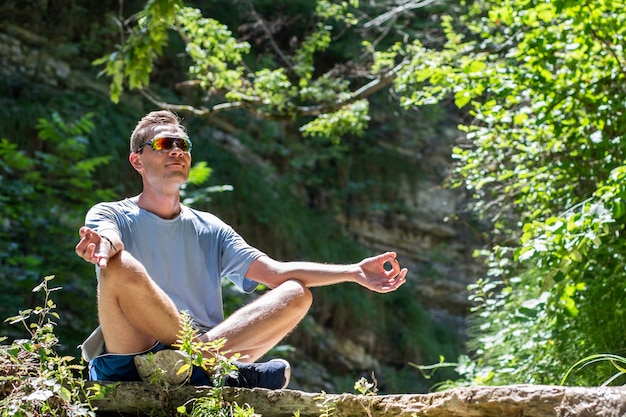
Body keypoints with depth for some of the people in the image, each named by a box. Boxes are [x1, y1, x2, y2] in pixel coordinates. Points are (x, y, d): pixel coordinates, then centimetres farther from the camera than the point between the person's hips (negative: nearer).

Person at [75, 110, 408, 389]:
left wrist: (353, 273, -2)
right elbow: (110, 240, -15)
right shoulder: (111, 215, 11)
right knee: (120, 266, -30)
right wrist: (102, 245, -42)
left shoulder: (209, 229, 21)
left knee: (296, 294, -10)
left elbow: (276, 272, 10)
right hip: (128, 361, -4)